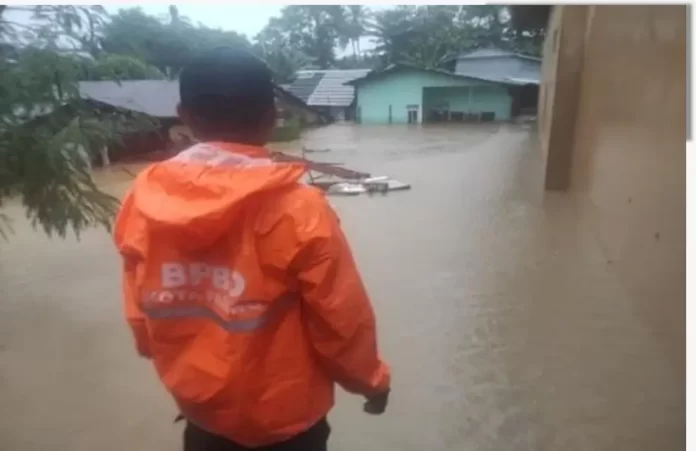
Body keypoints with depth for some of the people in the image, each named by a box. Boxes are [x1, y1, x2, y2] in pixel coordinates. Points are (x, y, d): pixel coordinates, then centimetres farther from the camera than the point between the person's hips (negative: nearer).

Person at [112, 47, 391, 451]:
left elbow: (140, 314, 0)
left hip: (199, 408, 4)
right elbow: (341, 318, -17)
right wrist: (370, 378, 2)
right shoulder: (296, 208, -25)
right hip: (284, 417, -3)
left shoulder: (144, 198, -11)